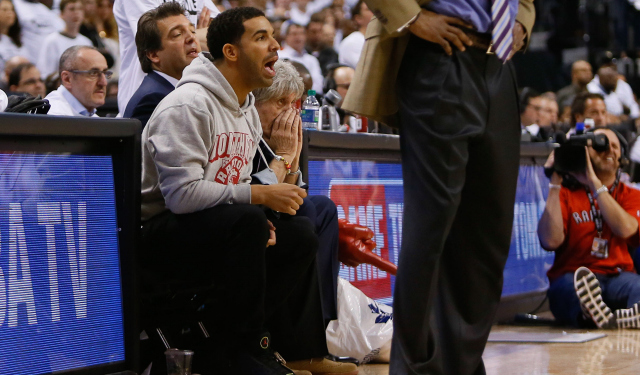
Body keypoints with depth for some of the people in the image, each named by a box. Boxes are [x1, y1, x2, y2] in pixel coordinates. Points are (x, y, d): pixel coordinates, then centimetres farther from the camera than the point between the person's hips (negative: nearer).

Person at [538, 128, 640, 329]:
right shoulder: (566, 193, 12)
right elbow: (550, 241, -7)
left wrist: (594, 183, -7)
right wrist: (555, 184, -5)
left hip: (619, 276, 2)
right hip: (572, 275, -2)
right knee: (568, 284, -38)